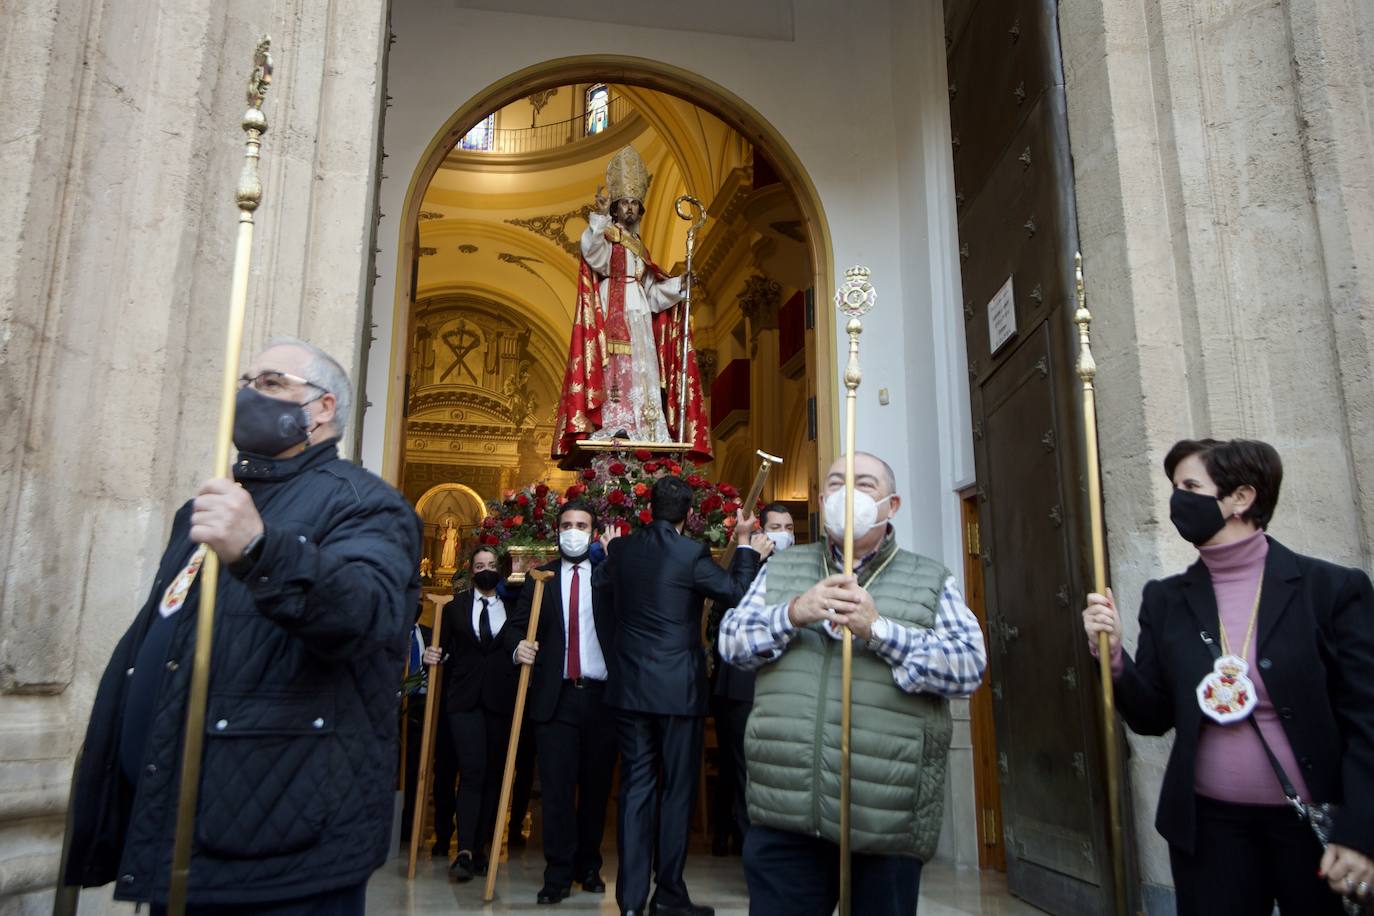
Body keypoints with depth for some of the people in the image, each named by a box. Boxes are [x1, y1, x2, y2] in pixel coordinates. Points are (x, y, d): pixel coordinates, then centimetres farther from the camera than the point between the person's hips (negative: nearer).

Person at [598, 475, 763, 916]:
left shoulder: (621, 549, 3)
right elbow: (739, 593, -5)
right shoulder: (691, 553, -12)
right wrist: (743, 542, 6)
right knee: (677, 790, 7)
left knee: (636, 789, 9)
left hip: (631, 686, 5)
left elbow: (601, 583, 21)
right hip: (678, 689, -4)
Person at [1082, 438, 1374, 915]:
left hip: (1315, 823, -2)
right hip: (1209, 824, 2)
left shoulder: (1332, 588, -7)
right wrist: (1114, 656, -13)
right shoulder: (1166, 599, 1)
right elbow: (1153, 717, 3)